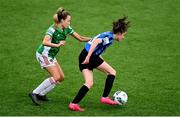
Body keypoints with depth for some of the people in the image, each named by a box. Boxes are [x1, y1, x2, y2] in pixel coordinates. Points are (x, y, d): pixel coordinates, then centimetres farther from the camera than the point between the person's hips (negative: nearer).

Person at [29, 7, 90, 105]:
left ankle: (41, 94, 12)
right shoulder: (53, 29, -22)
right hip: (43, 54, -9)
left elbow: (80, 38, 6)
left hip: (51, 56, 9)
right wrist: (57, 45, -46)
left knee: (61, 77, 6)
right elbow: (45, 42, -36)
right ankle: (34, 93, -11)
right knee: (56, 77, -16)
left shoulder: (67, 29, 1)